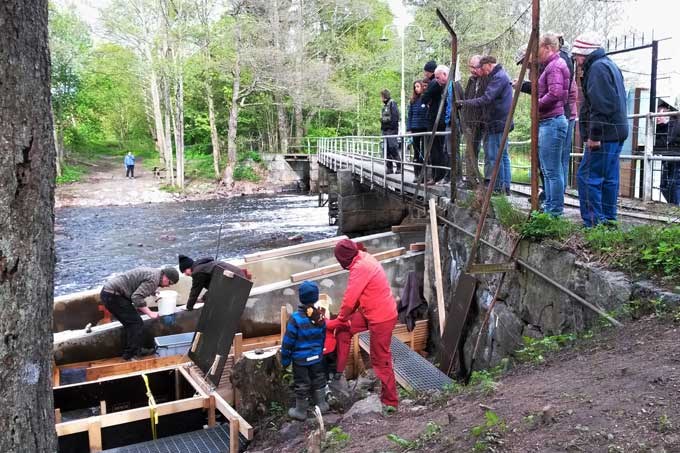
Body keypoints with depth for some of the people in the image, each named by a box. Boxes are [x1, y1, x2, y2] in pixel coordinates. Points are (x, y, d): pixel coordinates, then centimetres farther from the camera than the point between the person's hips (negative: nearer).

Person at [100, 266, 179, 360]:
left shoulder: (153, 273, 14)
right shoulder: (153, 279, -18)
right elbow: (137, 297, -24)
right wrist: (149, 313, -16)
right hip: (113, 295, -10)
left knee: (130, 323, 17)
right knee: (136, 323, -6)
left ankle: (128, 352, 25)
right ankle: (134, 353, 1)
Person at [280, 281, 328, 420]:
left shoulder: (296, 318, -22)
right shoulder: (319, 317, -6)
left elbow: (288, 340, -17)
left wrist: (285, 358, -5)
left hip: (300, 358, -4)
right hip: (317, 356, 4)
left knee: (301, 384, 8)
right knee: (318, 379, 21)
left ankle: (300, 411, 21)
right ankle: (321, 405, 34)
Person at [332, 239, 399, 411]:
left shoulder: (360, 268, -24)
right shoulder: (364, 260, 7)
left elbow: (349, 299, -23)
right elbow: (358, 294, 13)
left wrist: (341, 318, -5)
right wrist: (346, 317, 10)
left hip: (382, 318, -10)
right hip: (370, 312, 10)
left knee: (381, 360, 0)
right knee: (343, 331, 15)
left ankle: (391, 402, 12)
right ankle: (338, 371, 24)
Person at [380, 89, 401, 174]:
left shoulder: (392, 103, -6)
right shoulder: (384, 105, 19)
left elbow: (395, 116, -14)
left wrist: (394, 127, -20)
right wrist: (382, 128, 17)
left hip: (391, 129, -9)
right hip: (385, 129, 9)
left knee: (393, 148, -12)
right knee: (386, 149, 7)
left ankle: (399, 166, -7)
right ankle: (389, 167, 11)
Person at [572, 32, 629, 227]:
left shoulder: (597, 68, -11)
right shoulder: (610, 65, 22)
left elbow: (601, 106, -21)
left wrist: (594, 135, -21)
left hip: (604, 135, -10)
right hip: (616, 133, 11)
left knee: (588, 177, -8)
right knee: (609, 179, 13)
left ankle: (594, 223, -8)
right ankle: (608, 221, 19)